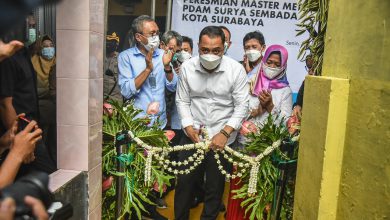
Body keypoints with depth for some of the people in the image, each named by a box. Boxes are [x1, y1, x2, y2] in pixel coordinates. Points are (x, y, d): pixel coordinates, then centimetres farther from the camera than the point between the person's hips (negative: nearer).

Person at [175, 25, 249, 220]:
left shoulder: (236, 69, -12)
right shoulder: (187, 67, -6)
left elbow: (242, 105, -9)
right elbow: (182, 101, 2)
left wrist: (225, 133, -16)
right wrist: (189, 127, -10)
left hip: (222, 137, -1)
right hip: (193, 134, 2)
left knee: (215, 186, 11)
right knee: (184, 181, 11)